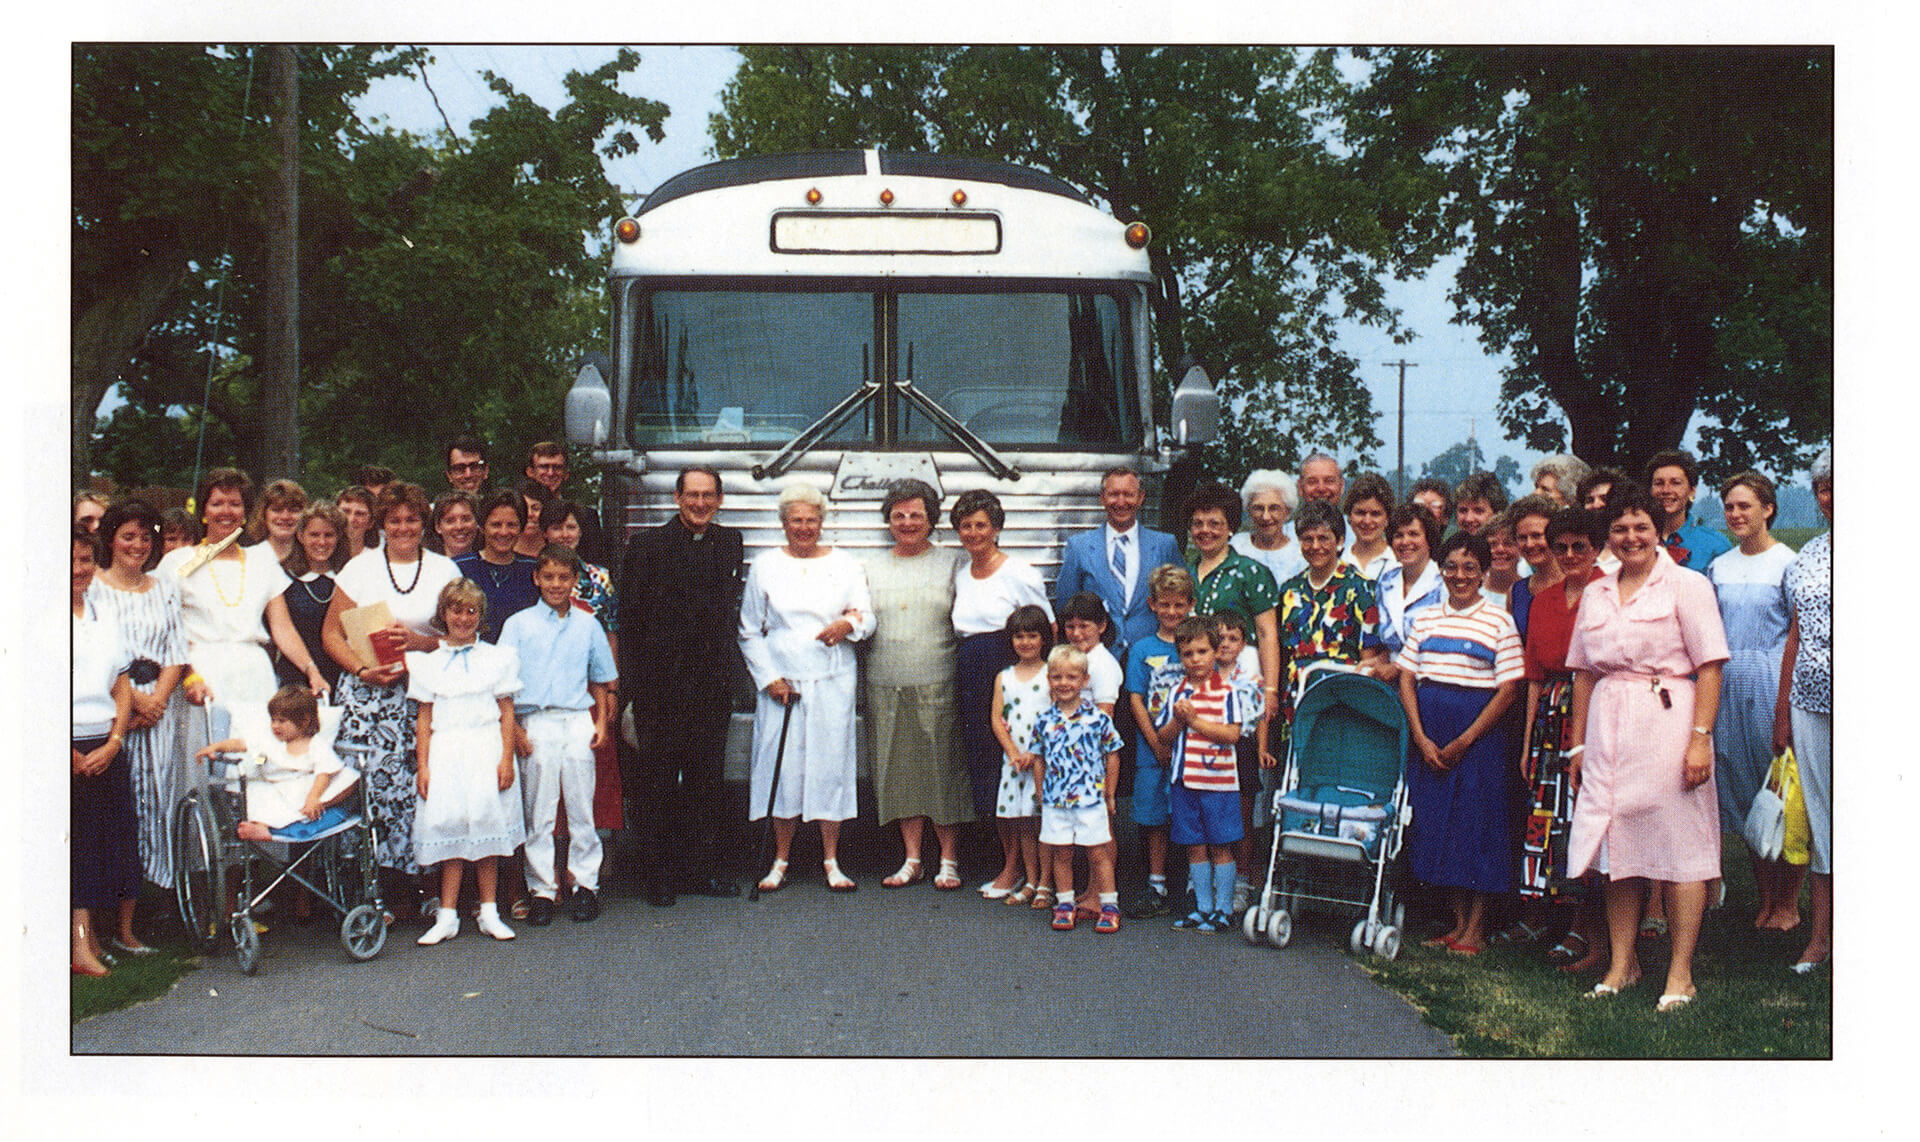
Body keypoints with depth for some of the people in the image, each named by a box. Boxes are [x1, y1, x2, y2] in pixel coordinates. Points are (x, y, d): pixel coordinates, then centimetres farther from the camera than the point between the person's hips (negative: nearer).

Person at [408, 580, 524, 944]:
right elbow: (424, 718, 9)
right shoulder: (427, 663, 10)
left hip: (487, 750, -1)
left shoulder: (498, 658, 7)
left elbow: (507, 713, 4)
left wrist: (507, 758, -4)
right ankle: (447, 915, 5)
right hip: (444, 753, 1)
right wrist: (422, 765, 3)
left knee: (487, 822, 0)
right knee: (449, 825, -1)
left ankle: (489, 913, 9)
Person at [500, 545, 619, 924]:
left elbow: (599, 679, 18)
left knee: (581, 808, 4)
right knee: (538, 813, 2)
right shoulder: (518, 624, 5)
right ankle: (542, 889, 9)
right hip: (536, 724, -1)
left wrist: (601, 721, 7)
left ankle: (585, 884, 13)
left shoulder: (588, 626, 11)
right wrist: (513, 728, -6)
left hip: (579, 723, 1)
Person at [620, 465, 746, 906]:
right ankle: (660, 874, 11)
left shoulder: (729, 543, 10)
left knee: (706, 778, 8)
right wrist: (632, 682, -8)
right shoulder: (647, 545, -1)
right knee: (658, 781, 3)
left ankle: (704, 869, 17)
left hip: (712, 683, 3)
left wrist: (729, 669, 3)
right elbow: (630, 617, -3)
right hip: (660, 683, -3)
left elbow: (730, 612, 13)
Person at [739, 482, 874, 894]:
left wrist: (848, 624, -19)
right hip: (781, 682, -1)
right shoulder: (765, 565, 6)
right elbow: (750, 632, 7)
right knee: (783, 767, -1)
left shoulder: (844, 564, 9)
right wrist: (769, 678, -4)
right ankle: (780, 860, 12)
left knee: (832, 764, 0)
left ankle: (831, 861, 10)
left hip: (833, 681, 1)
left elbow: (867, 616, 4)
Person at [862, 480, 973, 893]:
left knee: (943, 769, -2)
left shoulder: (953, 563, 5)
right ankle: (911, 859, 13)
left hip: (939, 685, -3)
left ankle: (949, 860, 7)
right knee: (900, 770, 5)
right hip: (886, 686, 3)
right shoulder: (870, 566, 14)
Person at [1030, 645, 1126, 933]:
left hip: (1091, 799, -2)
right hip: (1055, 801, 3)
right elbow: (1039, 759, 11)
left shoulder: (1097, 718, -5)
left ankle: (1109, 907, 11)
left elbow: (1112, 755, 2)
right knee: (1061, 854, 11)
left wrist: (1109, 794, 3)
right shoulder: (1044, 720, 2)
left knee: (1098, 853, 3)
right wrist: (1041, 794, 11)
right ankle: (1064, 904, 22)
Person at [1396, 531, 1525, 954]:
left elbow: (1508, 689, -7)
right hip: (1428, 734, 4)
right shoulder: (1426, 619, 10)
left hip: (1478, 733, -4)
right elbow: (1406, 678, 7)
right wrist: (1421, 737, -7)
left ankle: (1475, 929, 6)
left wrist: (1464, 741, -12)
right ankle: (1458, 921, 16)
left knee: (1477, 823, -3)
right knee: (1437, 821, 5)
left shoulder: (1499, 621, -2)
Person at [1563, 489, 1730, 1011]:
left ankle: (1680, 972, 3)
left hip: (1667, 723, -5)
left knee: (1678, 845, -3)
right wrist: (1578, 744, 13)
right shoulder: (1595, 594, 15)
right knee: (1617, 844, 6)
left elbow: (1709, 667, -5)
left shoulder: (1687, 585, 0)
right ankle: (1621, 963, 15)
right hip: (1608, 730, 5)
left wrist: (1701, 738, -13)